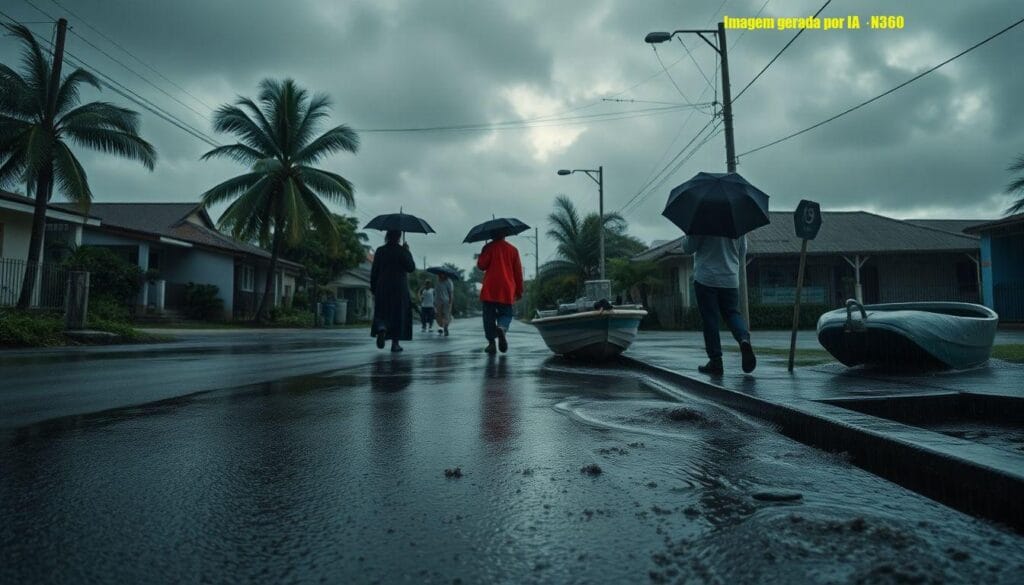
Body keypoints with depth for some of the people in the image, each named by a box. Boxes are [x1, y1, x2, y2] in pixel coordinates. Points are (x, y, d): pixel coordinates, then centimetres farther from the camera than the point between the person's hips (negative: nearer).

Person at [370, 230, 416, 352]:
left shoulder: (380, 251, 2)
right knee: (398, 314, 6)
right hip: (400, 288, -2)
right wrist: (408, 252, 2)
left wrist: (373, 287, 11)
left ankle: (381, 328, -23)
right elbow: (411, 268, -6)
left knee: (382, 313, 10)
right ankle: (395, 343, 6)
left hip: (382, 287, 2)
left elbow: (374, 271, 3)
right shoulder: (402, 251, -7)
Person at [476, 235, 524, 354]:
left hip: (489, 290, -1)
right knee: (506, 314, 9)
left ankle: (491, 343, 1)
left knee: (489, 317, 6)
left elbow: (481, 265, -4)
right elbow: (518, 271, 9)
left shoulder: (489, 248, 0)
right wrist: (519, 290, 14)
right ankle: (502, 327, -24)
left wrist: (480, 257, 17)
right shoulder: (513, 249, 8)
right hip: (507, 291, 2)